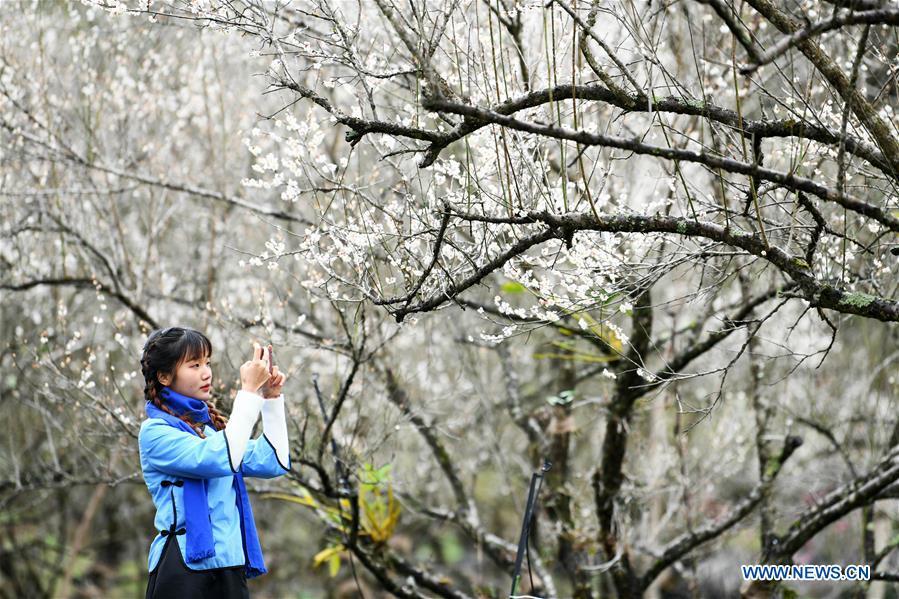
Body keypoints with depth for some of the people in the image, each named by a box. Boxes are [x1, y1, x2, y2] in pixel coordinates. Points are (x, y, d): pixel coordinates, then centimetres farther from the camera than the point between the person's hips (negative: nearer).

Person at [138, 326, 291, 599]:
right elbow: (220, 460, -21)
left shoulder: (211, 426, 15)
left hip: (230, 565, 7)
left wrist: (271, 398, 4)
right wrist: (249, 391, -19)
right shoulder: (155, 431, -7)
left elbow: (273, 462, 11)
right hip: (184, 566, -7)